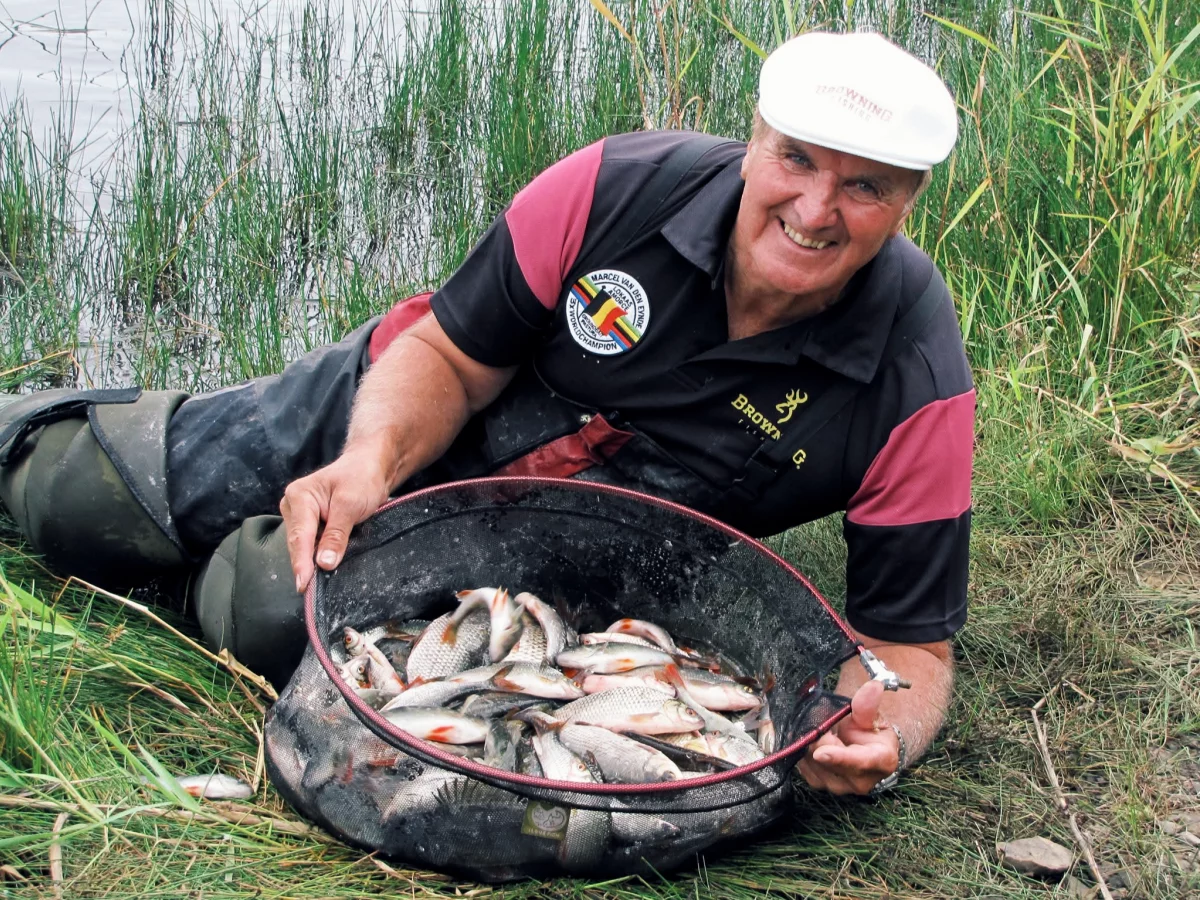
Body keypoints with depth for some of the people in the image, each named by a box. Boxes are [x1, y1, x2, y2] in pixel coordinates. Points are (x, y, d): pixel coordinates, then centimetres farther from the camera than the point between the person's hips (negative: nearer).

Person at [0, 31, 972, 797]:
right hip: (400, 409, 1)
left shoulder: (917, 385, -29)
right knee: (79, 505, 8)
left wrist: (880, 734, -45)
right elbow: (451, 360, -15)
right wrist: (374, 460, -35)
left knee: (270, 609, -24)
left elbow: (910, 640, -22)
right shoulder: (619, 187, -28)